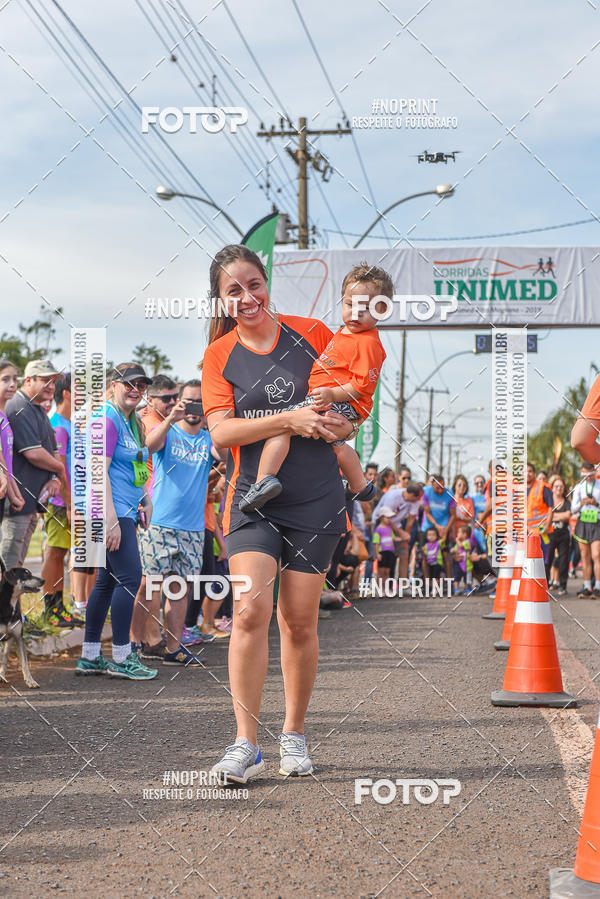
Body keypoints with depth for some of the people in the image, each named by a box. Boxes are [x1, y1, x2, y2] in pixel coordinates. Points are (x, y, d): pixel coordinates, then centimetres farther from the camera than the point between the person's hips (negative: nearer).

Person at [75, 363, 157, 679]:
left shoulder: (132, 422, 17)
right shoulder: (107, 419, -12)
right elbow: (100, 471, -18)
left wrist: (146, 502, 21)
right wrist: (111, 519, -22)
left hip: (126, 511, 10)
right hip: (113, 511, -10)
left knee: (107, 580, 11)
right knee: (130, 577, -9)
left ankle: (89, 656, 17)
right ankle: (121, 658, -3)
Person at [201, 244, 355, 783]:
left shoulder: (311, 334, 4)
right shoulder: (219, 355, 3)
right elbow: (221, 433, -8)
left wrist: (346, 424, -5)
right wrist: (289, 420, -19)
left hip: (315, 499, 1)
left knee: (299, 622, 3)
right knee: (250, 611, -16)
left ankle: (294, 734, 20)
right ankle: (246, 743, -12)